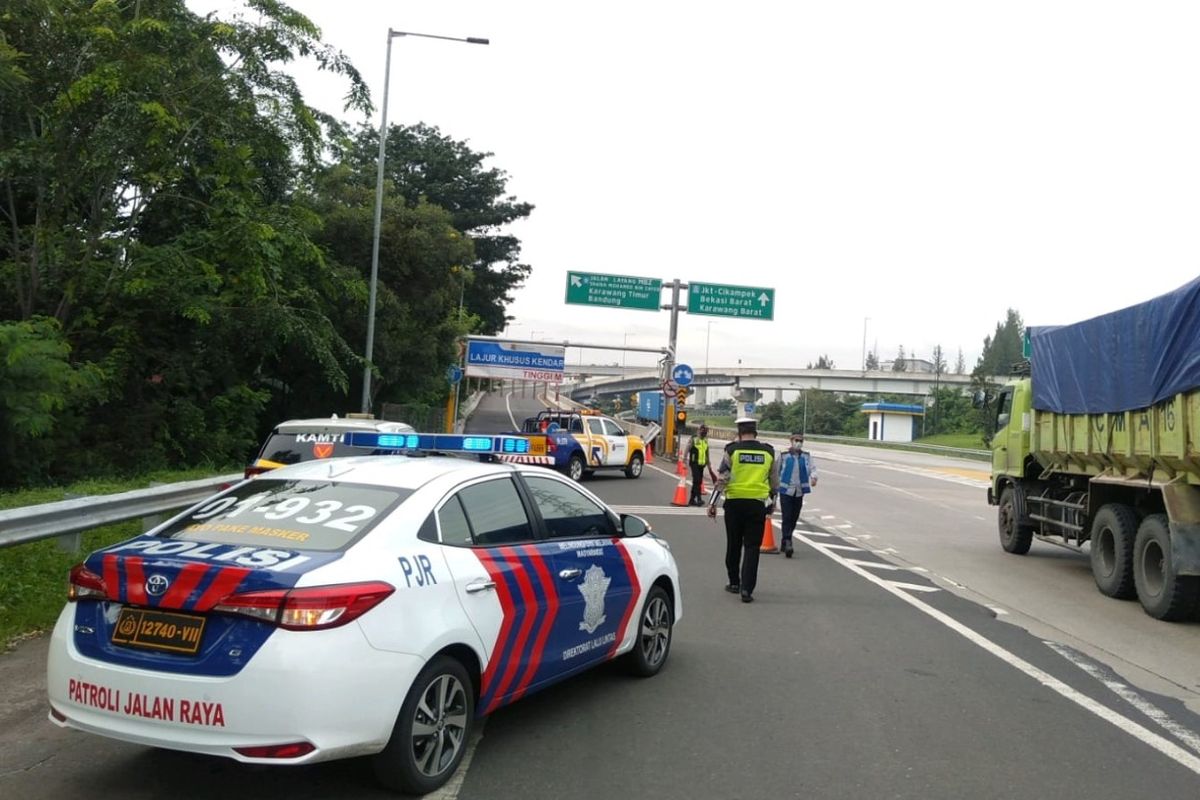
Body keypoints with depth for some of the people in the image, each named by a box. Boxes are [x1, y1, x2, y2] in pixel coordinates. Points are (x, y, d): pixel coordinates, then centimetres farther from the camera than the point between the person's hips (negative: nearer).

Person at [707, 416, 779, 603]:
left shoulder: (732, 450, -3)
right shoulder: (769, 452, 5)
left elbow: (721, 479, -5)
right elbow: (774, 481, 13)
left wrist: (713, 503, -1)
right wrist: (772, 502, 27)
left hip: (734, 502, -1)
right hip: (758, 503, 1)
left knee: (733, 544, 14)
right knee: (752, 547, 2)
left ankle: (734, 582, 25)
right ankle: (747, 588, -6)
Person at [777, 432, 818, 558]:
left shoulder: (806, 456, 6)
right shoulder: (784, 455, -2)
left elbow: (812, 468, -7)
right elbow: (777, 472, 7)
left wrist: (813, 477, -29)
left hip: (799, 492, 3)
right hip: (786, 491, -3)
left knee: (794, 518, 10)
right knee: (787, 517, -13)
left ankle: (784, 542, 25)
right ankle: (787, 543, -15)